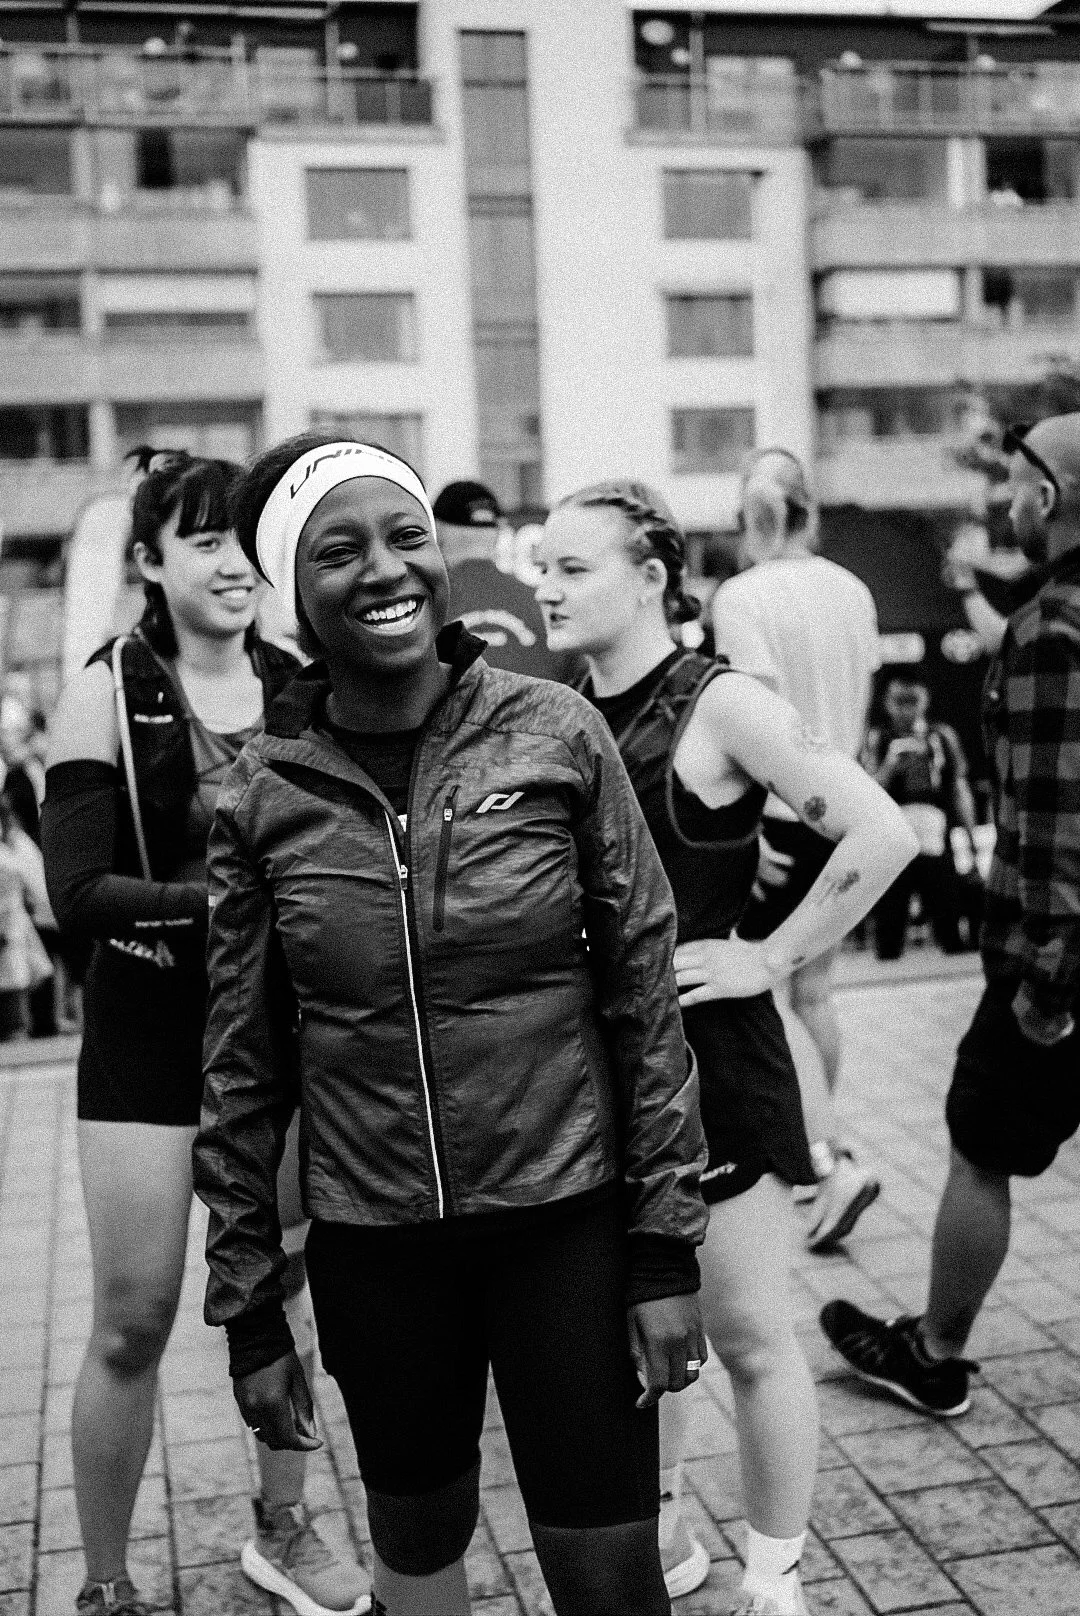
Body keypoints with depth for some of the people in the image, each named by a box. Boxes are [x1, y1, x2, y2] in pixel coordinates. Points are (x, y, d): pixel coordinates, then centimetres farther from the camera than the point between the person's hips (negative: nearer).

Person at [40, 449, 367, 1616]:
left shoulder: (298, 686, -1)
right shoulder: (106, 693, -9)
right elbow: (76, 892, -15)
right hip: (151, 1030, -3)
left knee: (285, 1285, 17)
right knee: (133, 1323, 3)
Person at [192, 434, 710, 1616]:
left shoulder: (555, 737, -9)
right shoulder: (263, 794, -5)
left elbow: (645, 998, -4)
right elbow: (242, 1070, 2)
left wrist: (667, 1249, -5)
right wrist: (247, 1308, 5)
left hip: (567, 1219, -1)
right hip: (372, 1244, 2)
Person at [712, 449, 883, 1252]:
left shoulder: (742, 596, -14)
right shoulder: (853, 591, 5)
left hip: (778, 818, -6)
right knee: (814, 992, 17)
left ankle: (833, 1161, -7)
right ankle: (820, 1146, 29)